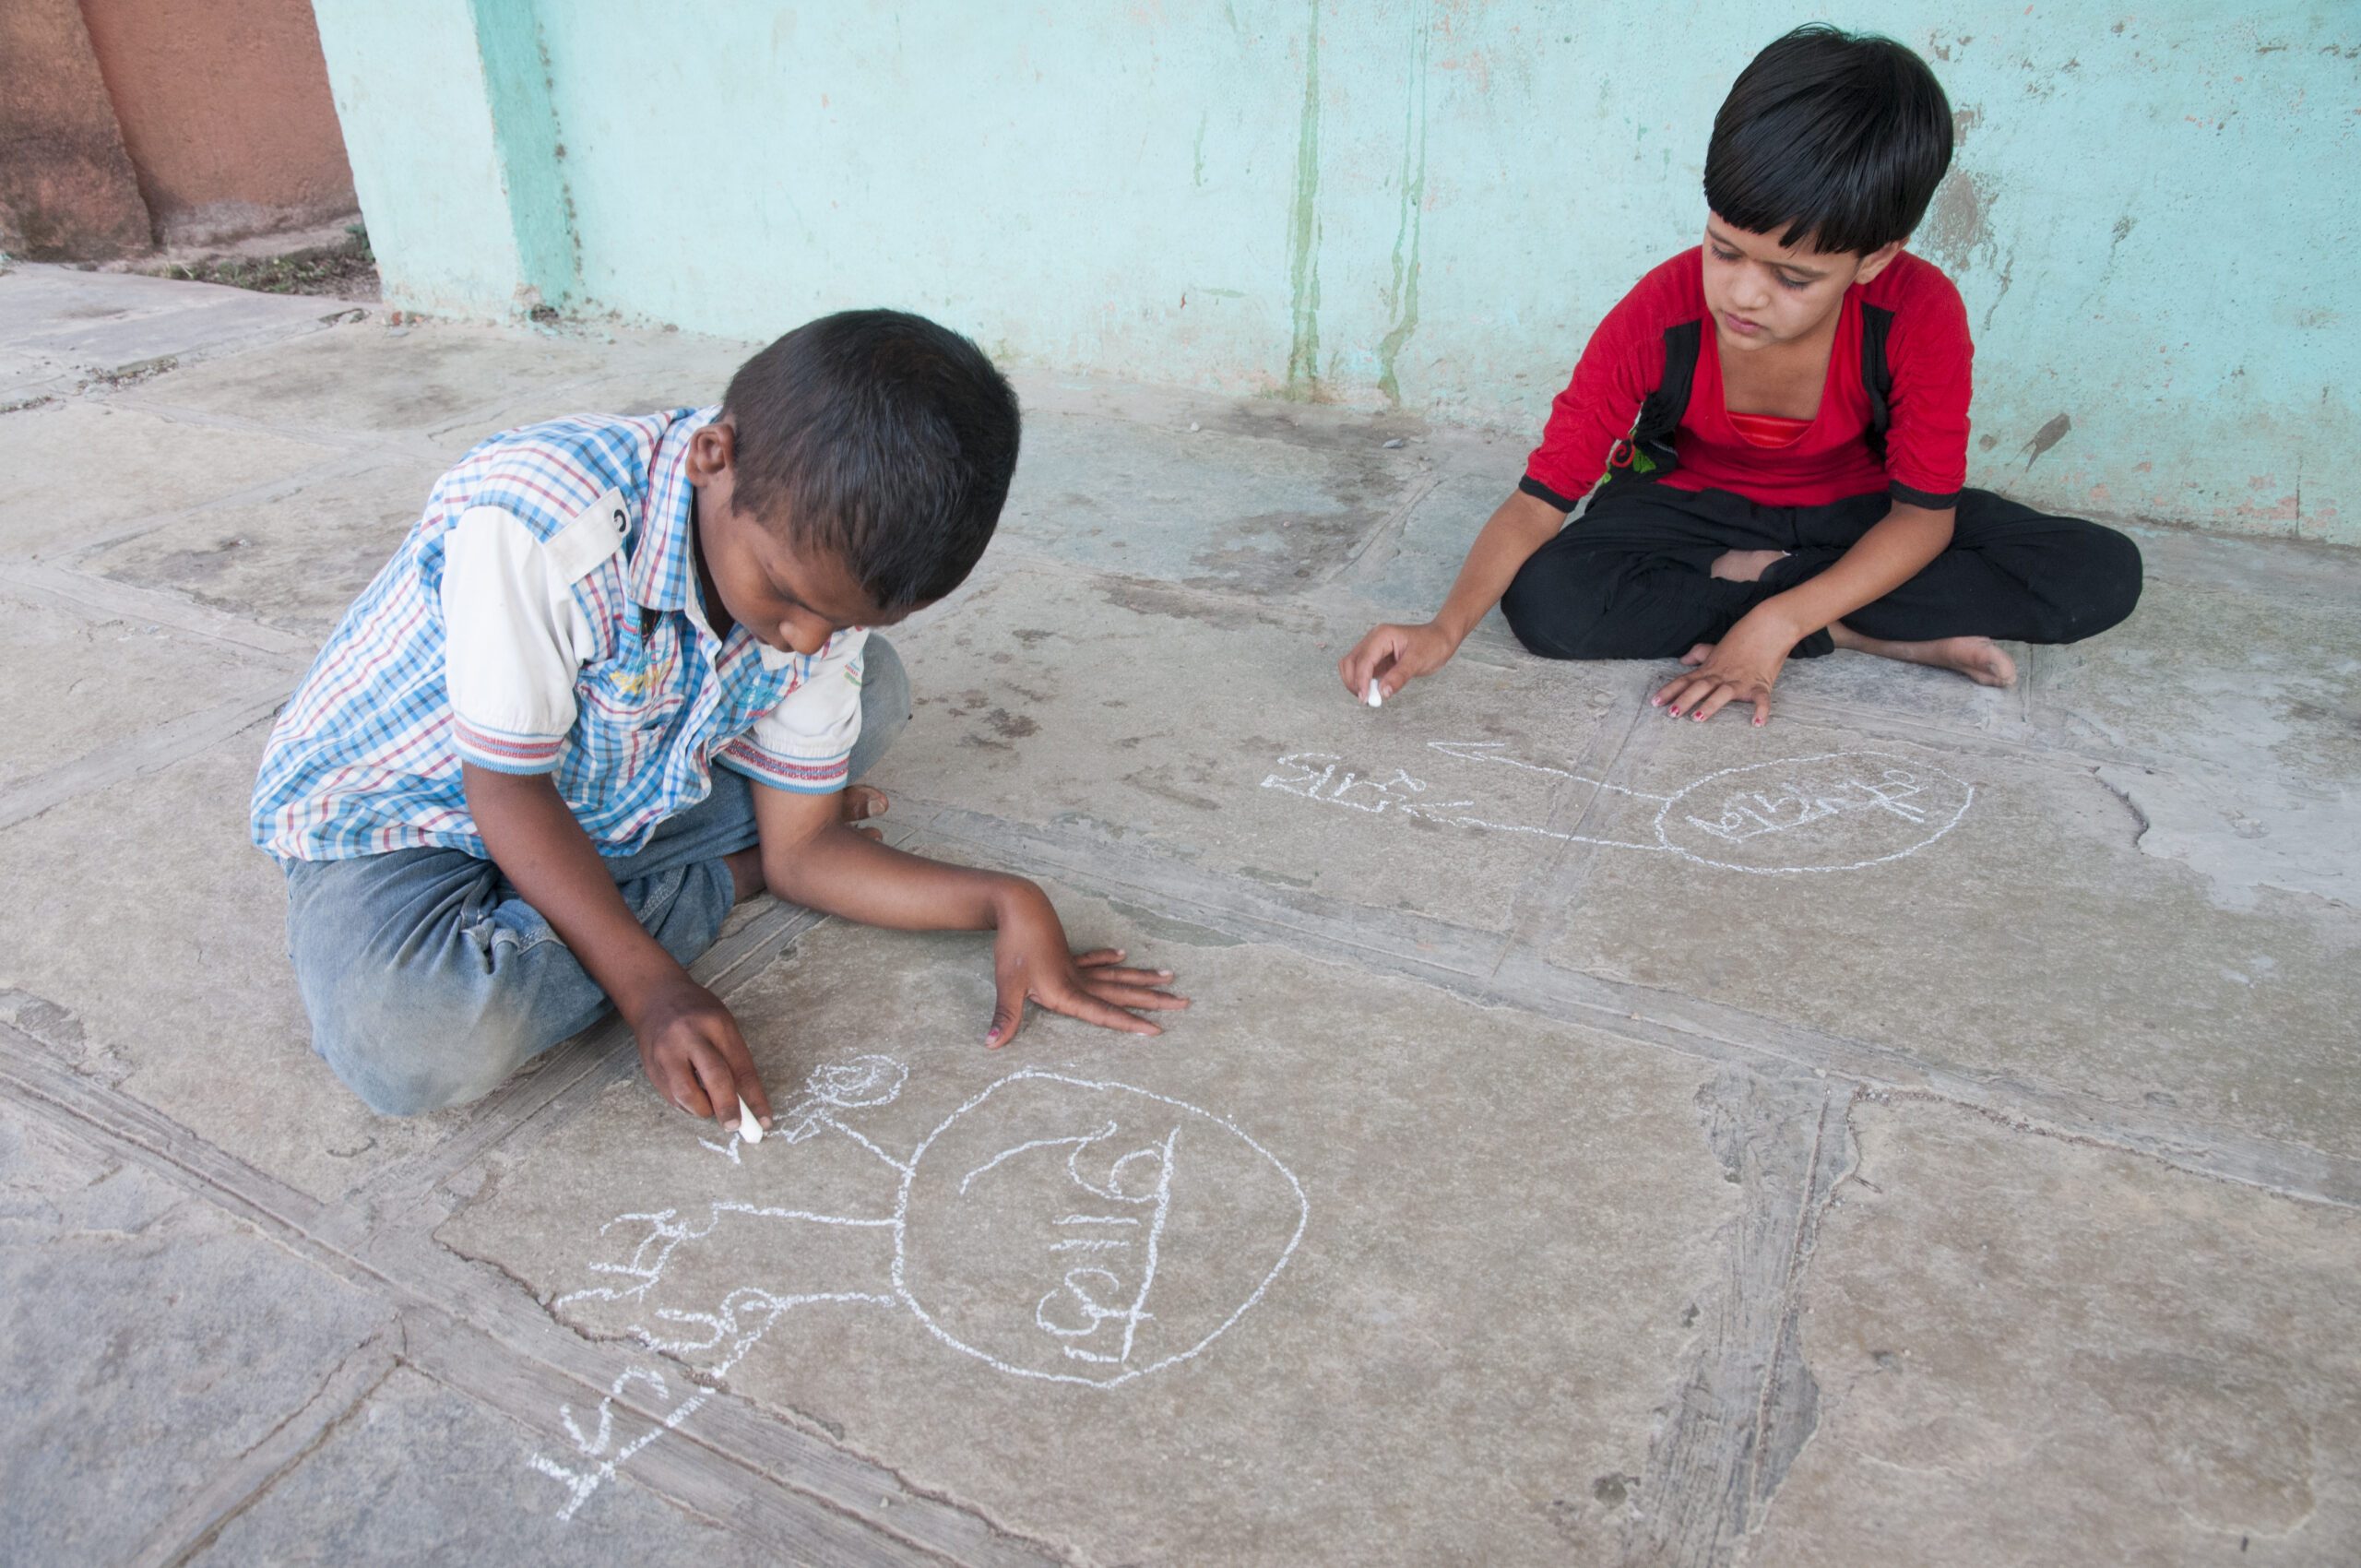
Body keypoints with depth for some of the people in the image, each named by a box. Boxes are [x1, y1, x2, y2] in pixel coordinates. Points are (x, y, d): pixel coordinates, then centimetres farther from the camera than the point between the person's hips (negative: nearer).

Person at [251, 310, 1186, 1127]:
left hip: (613, 808, 4)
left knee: (871, 695, -2)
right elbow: (508, 789, -26)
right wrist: (649, 986, -33)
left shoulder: (822, 565, -15)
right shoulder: (534, 518, -35)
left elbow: (802, 850, -9)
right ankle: (722, 880, -13)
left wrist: (1003, 904, -19)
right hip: (393, 816, -3)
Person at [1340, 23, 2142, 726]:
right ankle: (1865, 630, -18)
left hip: (1856, 513, 1)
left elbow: (1924, 514, -20)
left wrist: (1774, 623, -33)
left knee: (2103, 573, -18)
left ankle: (1740, 584, -19)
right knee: (1544, 601, -33)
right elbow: (1542, 498, -26)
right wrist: (1444, 629, -42)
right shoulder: (1657, 316, -26)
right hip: (1695, 503, 0)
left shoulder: (1921, 313, -26)